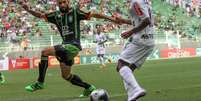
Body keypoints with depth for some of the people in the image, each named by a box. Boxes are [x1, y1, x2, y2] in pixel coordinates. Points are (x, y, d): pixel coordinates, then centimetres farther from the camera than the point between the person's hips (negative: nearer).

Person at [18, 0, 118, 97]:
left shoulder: (75, 11, -4)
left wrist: (111, 19, -10)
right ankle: (89, 88, 29)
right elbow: (40, 15, 8)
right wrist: (28, 10, -10)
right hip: (66, 46, 8)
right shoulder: (56, 15, 11)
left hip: (73, 46, -8)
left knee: (45, 52, -19)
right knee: (66, 75, 15)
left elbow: (93, 14, -6)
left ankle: (40, 83, -12)